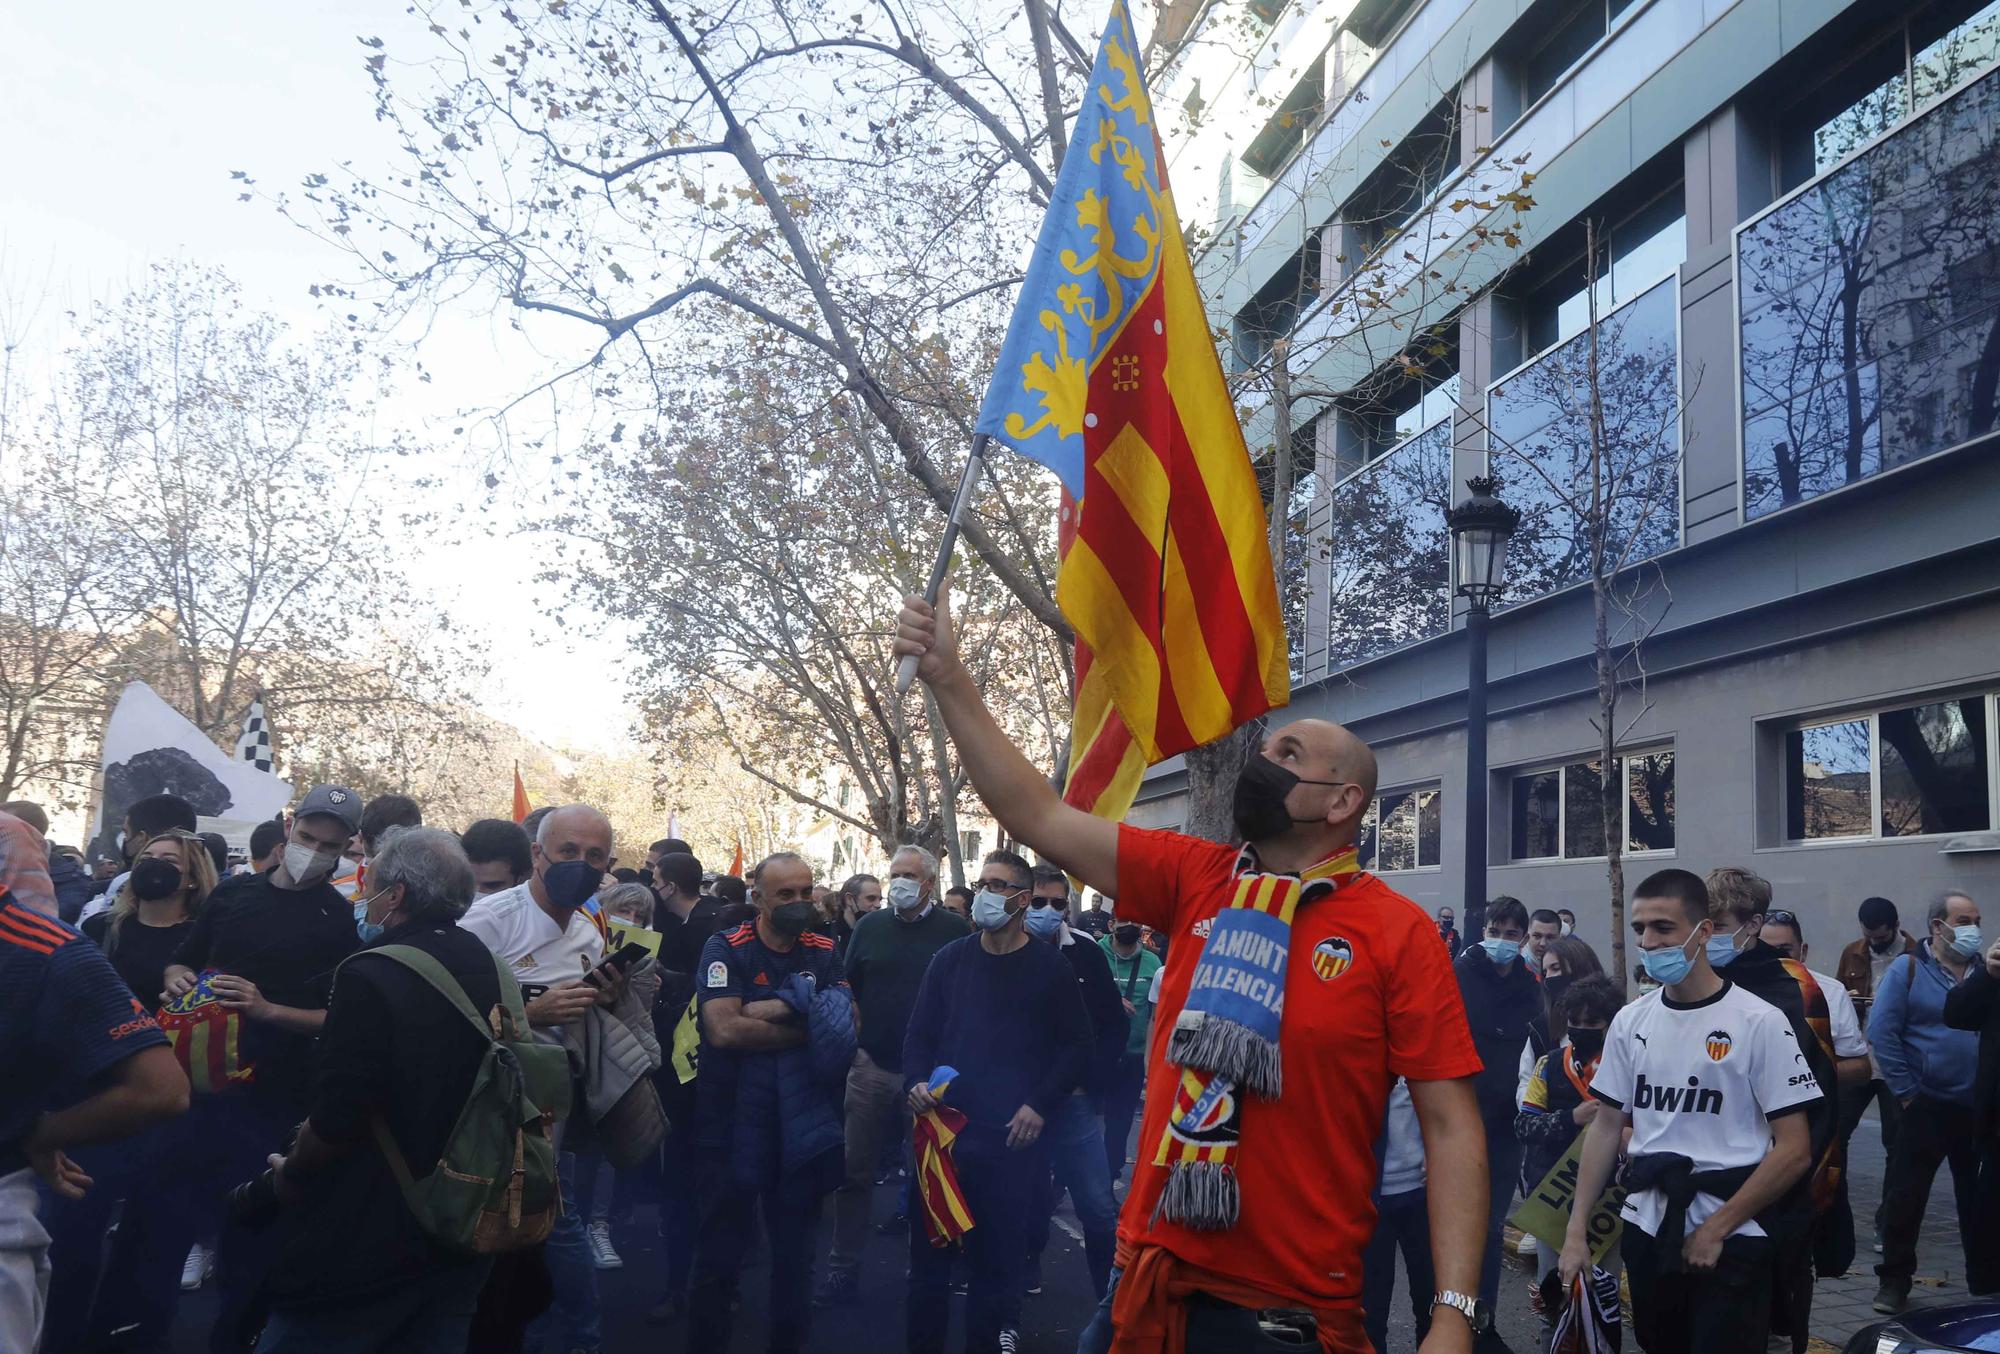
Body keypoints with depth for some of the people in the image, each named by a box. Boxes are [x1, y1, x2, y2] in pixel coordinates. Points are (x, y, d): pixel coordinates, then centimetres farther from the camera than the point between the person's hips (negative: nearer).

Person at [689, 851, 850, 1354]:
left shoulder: (823, 953, 6)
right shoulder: (726, 949, -7)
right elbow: (724, 1029, -21)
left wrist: (773, 1009, -18)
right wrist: (807, 1030, -12)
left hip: (803, 1126, 4)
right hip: (734, 1123, -3)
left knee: (796, 1251, 15)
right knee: (719, 1254, 10)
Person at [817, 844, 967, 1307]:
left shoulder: (955, 931, -3)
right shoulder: (871, 926, 6)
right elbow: (847, 989, 11)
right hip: (872, 1065, 2)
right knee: (855, 1172, 5)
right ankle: (843, 1269, 14)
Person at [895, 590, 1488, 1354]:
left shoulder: (1398, 933, -8)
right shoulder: (1194, 878, 3)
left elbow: (1452, 1126, -10)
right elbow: (1042, 820, -1)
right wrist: (948, 677, -6)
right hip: (1155, 1271, 4)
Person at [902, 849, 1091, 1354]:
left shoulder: (1049, 967, 0)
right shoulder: (950, 959, 8)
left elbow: (1077, 1044, 0)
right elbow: (919, 1033, 11)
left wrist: (1040, 1105, -8)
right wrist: (916, 1081, -7)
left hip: (1012, 1137, -2)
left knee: (998, 1250, 6)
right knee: (930, 1243, 8)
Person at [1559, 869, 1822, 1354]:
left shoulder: (1759, 1022, -10)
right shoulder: (1630, 1021, 5)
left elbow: (1794, 1150, -11)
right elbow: (1607, 1125, 10)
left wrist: (1717, 1228, -12)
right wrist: (1578, 1228, 4)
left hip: (1730, 1242, -5)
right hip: (1645, 1231, 5)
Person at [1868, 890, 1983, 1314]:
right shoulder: (1908, 969, -6)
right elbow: (1882, 1032, -10)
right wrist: (1906, 1092, -11)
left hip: (1980, 1110, 3)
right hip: (1925, 1106, -3)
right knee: (1905, 1198, 1)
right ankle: (1895, 1282, 13)